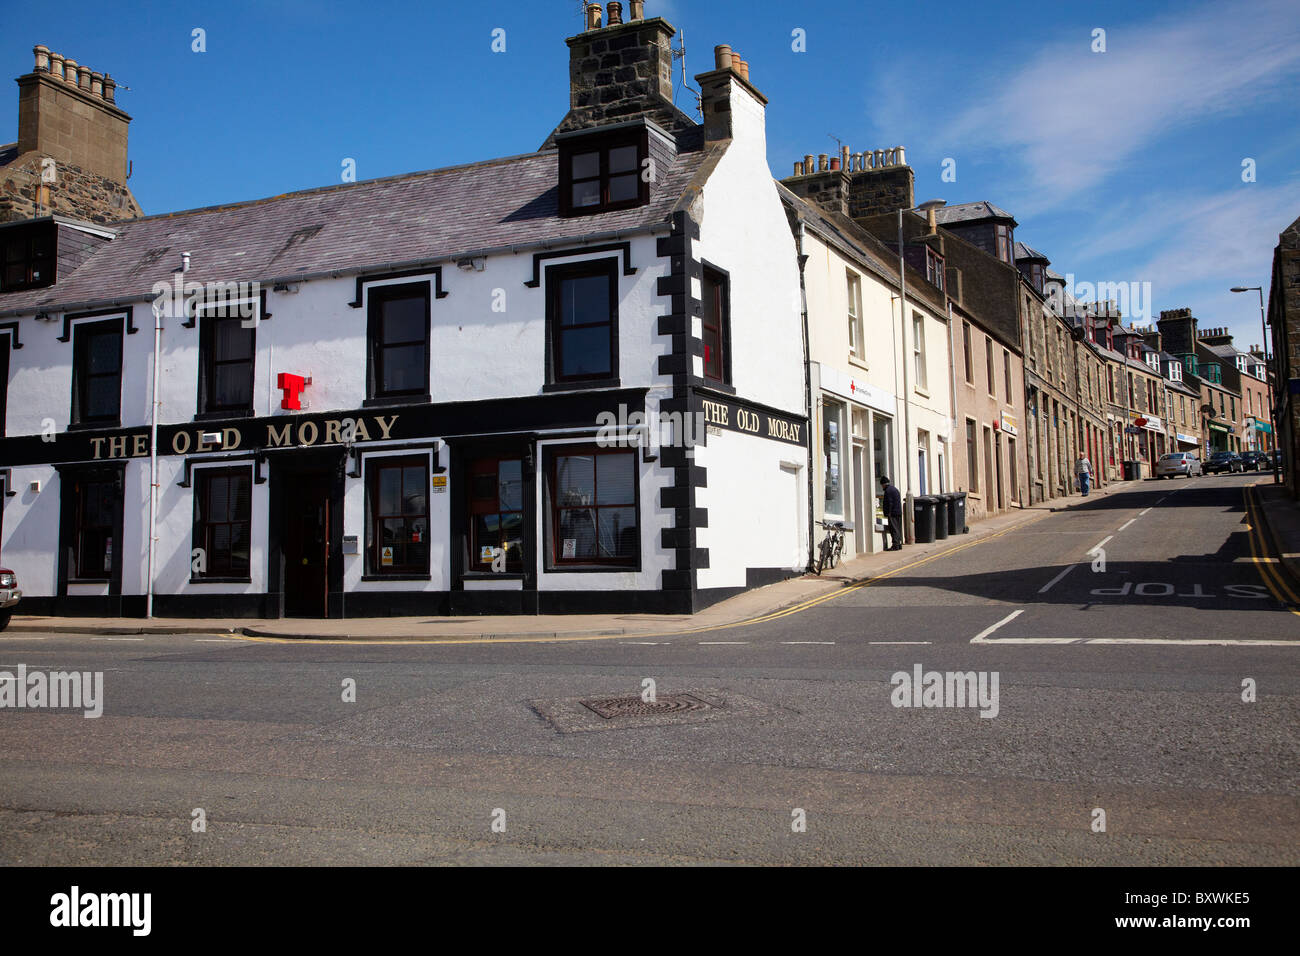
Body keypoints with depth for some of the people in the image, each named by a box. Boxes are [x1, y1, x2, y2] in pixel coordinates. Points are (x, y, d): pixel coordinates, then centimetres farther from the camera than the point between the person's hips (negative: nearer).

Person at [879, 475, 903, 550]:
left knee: (894, 529, -9)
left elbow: (889, 503, -16)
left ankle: (895, 545, -11)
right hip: (899, 512, 9)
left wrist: (887, 513, -13)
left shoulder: (888, 490, -11)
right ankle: (899, 544, 15)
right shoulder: (895, 489, 18)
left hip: (893, 513, -9)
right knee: (898, 529, 12)